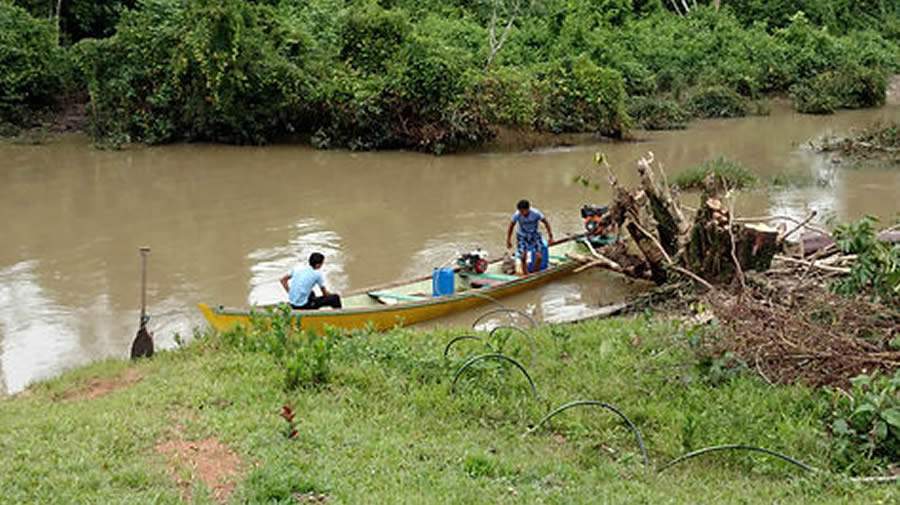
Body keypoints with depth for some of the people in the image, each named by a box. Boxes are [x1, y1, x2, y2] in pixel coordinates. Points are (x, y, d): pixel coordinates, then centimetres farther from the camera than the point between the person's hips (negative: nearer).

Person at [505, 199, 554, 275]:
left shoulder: (536, 213, -24)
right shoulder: (517, 215, -21)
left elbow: (546, 223, -7)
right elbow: (511, 226, -3)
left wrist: (550, 236, -2)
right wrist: (508, 240, 4)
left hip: (535, 236, 0)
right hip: (522, 237, 0)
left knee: (539, 257, -14)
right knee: (523, 257, -15)